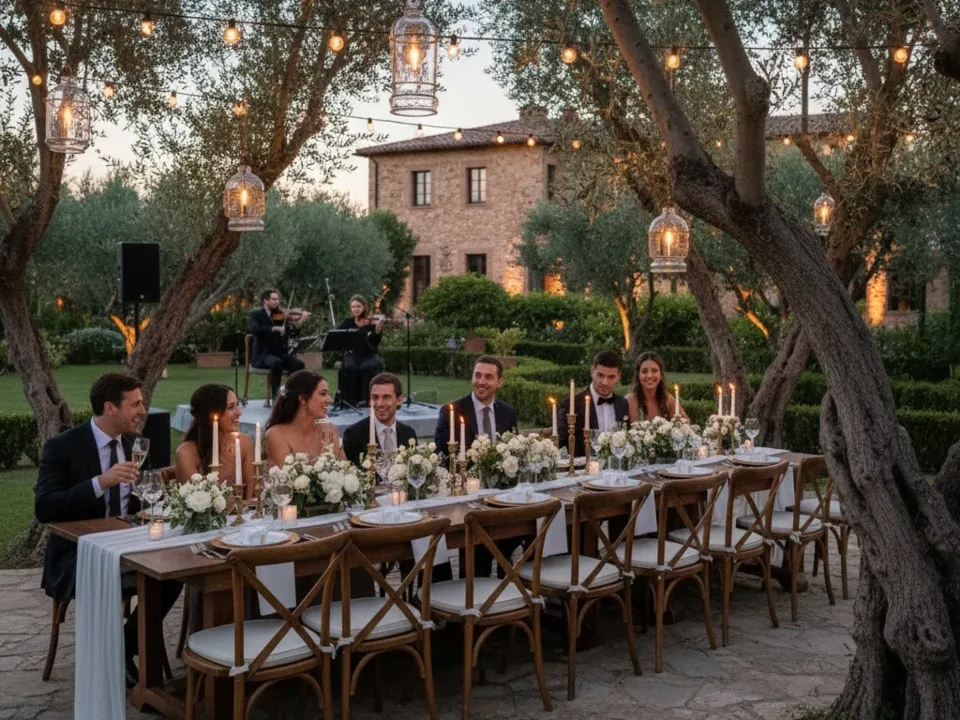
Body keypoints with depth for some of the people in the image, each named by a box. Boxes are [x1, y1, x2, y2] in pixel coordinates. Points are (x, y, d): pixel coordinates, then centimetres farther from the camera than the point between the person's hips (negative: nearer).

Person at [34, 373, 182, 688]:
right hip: (78, 553, -5)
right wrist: (101, 481, -32)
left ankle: (126, 648, -1)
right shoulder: (61, 446, -12)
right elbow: (44, 508, -23)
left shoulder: (135, 442, 5)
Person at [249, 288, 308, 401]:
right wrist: (275, 328, -28)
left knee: (298, 364, -23)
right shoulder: (256, 314, 1)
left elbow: (294, 330, 1)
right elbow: (254, 329, -20)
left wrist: (301, 320, -18)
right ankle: (275, 395, -27)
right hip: (263, 355, -4)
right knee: (277, 362, -36)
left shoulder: (280, 315, 13)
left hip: (280, 353, 4)